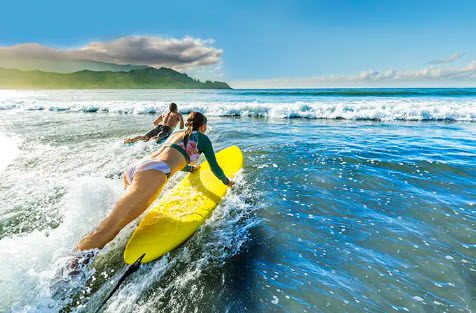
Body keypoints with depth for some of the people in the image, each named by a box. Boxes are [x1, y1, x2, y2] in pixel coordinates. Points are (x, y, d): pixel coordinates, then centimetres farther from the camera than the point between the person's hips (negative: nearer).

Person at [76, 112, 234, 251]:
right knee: (108, 229, -18)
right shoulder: (202, 138, 18)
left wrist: (190, 168, 70)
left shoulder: (175, 135, 36)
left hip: (133, 170, 8)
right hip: (153, 175, -8)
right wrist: (227, 182, 43)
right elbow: (214, 167, 23)